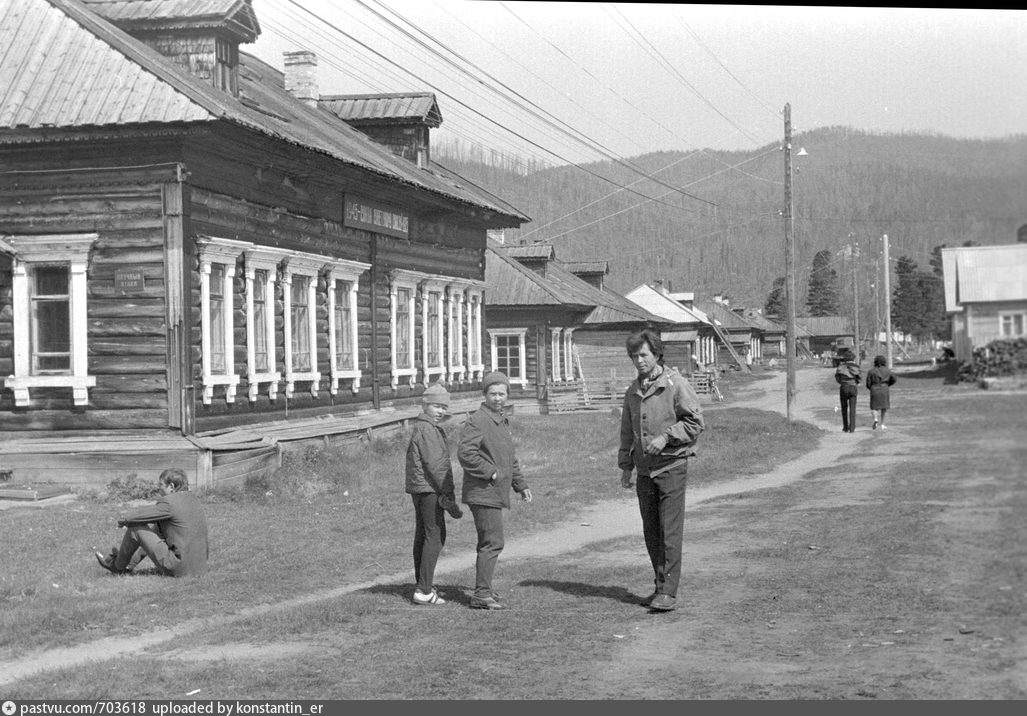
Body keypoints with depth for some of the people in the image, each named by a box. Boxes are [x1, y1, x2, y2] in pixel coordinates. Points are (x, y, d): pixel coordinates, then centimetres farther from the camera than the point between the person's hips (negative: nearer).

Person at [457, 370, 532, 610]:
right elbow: (465, 453, -24)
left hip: (495, 494, 10)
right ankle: (482, 595, -10)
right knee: (492, 542, -11)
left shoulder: (502, 421, 17)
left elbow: (510, 458, 26)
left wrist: (521, 485, 22)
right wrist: (491, 472, -21)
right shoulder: (477, 420, -14)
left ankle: (484, 590, 23)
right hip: (483, 493, -10)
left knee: (488, 543, 15)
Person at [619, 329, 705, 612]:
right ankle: (660, 585, 18)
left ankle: (669, 592, -7)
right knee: (651, 532, 9)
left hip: (671, 465, -6)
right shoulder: (632, 391, 12)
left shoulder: (676, 384, -7)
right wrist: (625, 464, 15)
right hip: (644, 470, 6)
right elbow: (627, 432, 20)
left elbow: (696, 422, -8)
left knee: (670, 532, -8)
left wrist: (666, 437, -15)